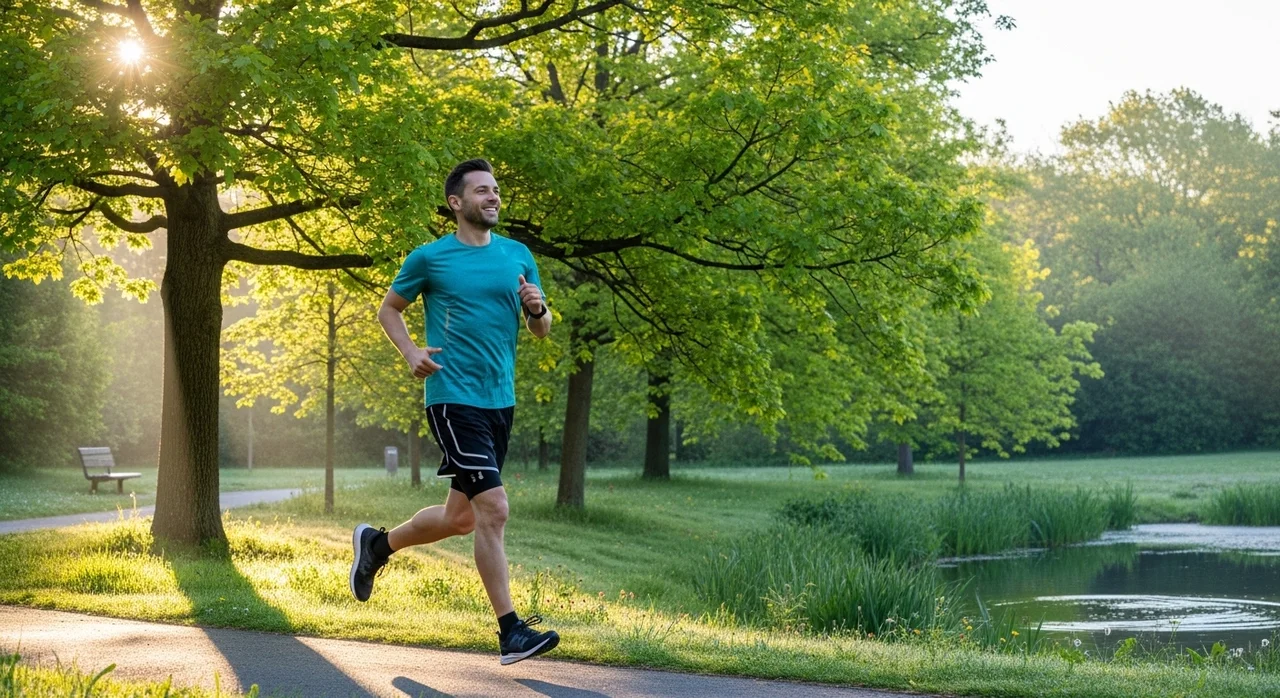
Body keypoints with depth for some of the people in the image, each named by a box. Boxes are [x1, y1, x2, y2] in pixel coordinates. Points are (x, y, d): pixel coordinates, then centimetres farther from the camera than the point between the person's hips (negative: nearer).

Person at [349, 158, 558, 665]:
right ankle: (511, 632, -10)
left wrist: (538, 309, -8)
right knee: (493, 508, -15)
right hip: (454, 398, -6)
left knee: (461, 517, 14)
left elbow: (541, 330, 15)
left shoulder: (518, 255, 11)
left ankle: (376, 544, 39)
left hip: (501, 400, 6)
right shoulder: (430, 257, -2)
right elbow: (389, 309, 10)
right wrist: (410, 352, -7)